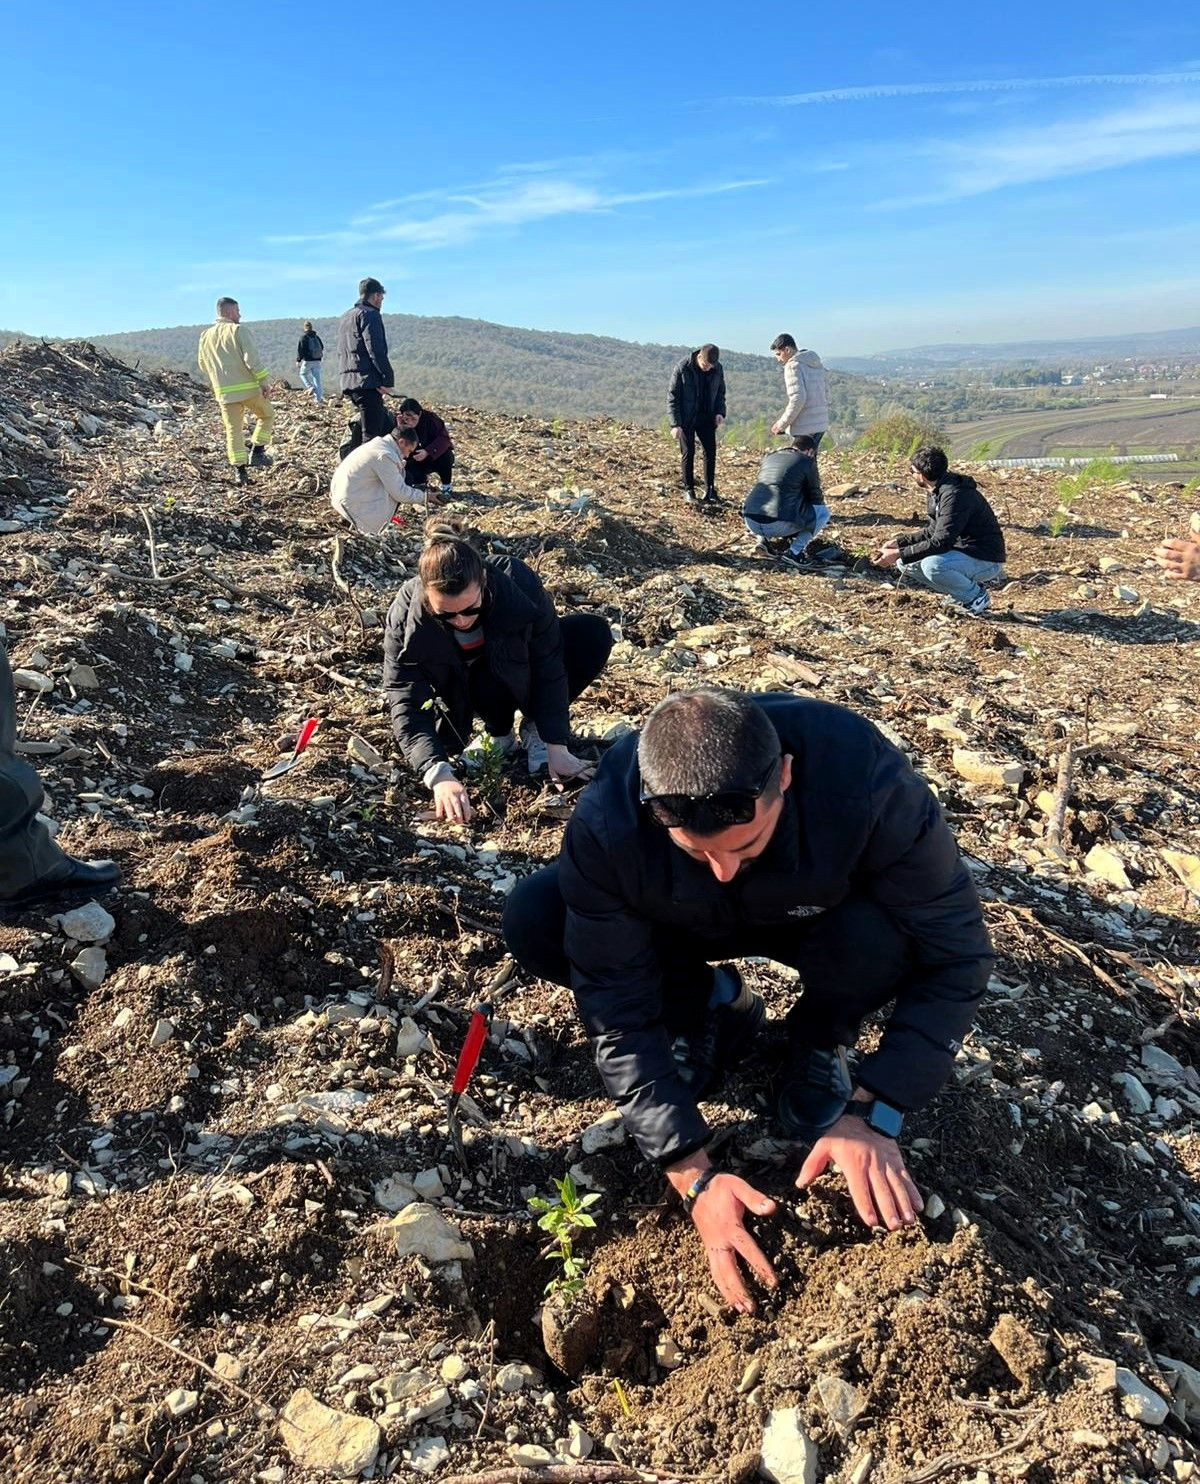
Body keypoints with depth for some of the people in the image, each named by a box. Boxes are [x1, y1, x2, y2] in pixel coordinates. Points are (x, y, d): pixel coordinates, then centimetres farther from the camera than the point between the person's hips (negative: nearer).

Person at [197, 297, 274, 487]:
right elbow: (252, 359, -16)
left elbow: (203, 366, 18)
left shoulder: (206, 336, 10)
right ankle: (256, 452, 9)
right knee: (267, 415, 19)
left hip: (224, 392, 4)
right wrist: (264, 382, -13)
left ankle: (239, 471, 4)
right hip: (249, 387, -4)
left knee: (233, 430, 9)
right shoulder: (238, 330, -7)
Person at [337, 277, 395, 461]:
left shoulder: (345, 317, 25)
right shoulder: (370, 314, -4)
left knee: (387, 423, 14)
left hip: (347, 382, 9)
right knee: (372, 432, -9)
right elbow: (376, 350, -15)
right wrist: (388, 379, -14)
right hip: (366, 381, -9)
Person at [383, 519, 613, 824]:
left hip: (518, 670, 2)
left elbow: (548, 665, -25)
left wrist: (557, 748, -26)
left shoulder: (518, 582, -33)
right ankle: (499, 731, -4)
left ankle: (535, 726, -5)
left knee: (594, 634, -23)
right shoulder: (405, 616, -33)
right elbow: (406, 705, -35)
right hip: (462, 689, -2)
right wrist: (440, 775, -49)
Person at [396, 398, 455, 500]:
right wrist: (401, 429, -35)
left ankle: (447, 486, -10)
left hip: (434, 455, -2)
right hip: (415, 460, 2)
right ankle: (421, 480, 13)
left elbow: (444, 438, -26)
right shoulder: (399, 421, -13)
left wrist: (428, 451, -39)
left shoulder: (430, 418, -22)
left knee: (446, 456, -34)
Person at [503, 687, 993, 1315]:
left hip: (821, 920, -1)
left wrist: (873, 1111, -33)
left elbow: (954, 953, -27)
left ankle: (819, 1040, 0)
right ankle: (715, 1007, 3)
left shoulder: (868, 781, -38)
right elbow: (618, 1015, -27)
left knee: (882, 939, -37)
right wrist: (693, 1175, -31)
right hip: (685, 929, 2)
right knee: (532, 921, -23)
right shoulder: (604, 824, -35)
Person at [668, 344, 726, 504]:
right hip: (686, 419, -4)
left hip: (706, 418, 4)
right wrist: (675, 424, -17)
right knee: (687, 453, -2)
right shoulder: (682, 368, -16)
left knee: (710, 452, 0)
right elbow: (672, 397, -12)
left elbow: (720, 392, 12)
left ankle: (710, 489, 10)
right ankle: (688, 489, 9)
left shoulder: (718, 369, -4)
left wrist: (720, 412, -5)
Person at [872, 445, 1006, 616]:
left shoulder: (955, 495, -26)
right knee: (905, 562, 3)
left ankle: (976, 597, -8)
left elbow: (941, 542, -32)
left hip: (986, 560, -10)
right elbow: (933, 531, 15)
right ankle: (959, 594, 9)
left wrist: (899, 554, -30)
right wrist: (899, 542, 2)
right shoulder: (934, 493, 5)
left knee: (932, 565, -34)